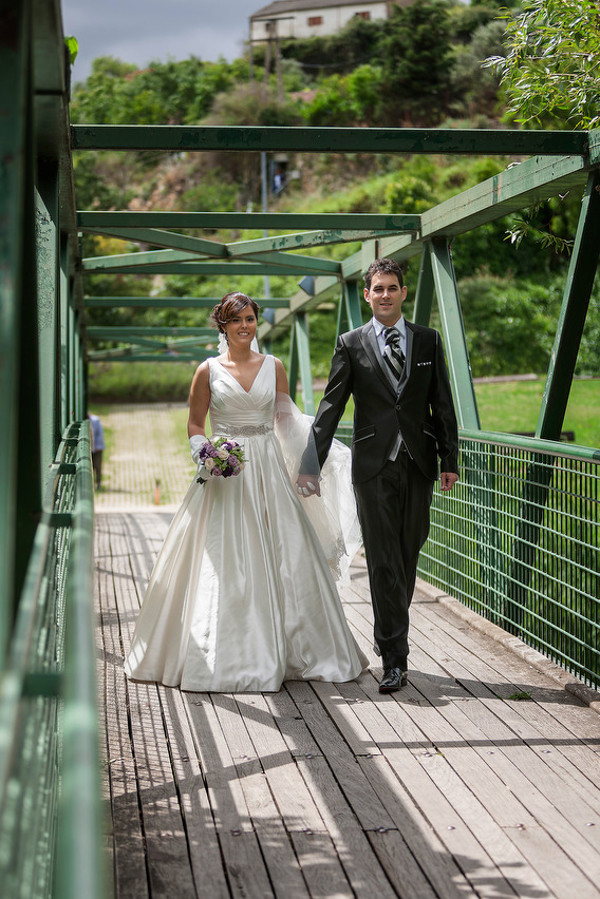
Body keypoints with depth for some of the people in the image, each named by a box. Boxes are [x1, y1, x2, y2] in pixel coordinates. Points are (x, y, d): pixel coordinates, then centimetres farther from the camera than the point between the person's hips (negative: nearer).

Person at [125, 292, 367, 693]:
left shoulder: (274, 367, 7)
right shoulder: (209, 370, 2)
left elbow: (286, 421, 12)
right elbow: (195, 424, 7)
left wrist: (306, 463, 4)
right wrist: (204, 454, -12)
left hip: (269, 470, 2)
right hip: (225, 473, -2)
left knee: (281, 560, 1)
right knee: (222, 565, -3)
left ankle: (280, 652, 13)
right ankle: (224, 655, 6)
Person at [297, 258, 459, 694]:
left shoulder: (428, 340, 8)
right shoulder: (351, 344, 3)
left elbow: (443, 405, 9)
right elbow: (330, 407, 0)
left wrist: (450, 459, 3)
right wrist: (312, 464, -7)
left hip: (419, 465, 2)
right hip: (374, 466, -2)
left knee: (407, 558, 9)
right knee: (384, 562, -5)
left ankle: (390, 637, 29)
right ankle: (395, 658, -2)